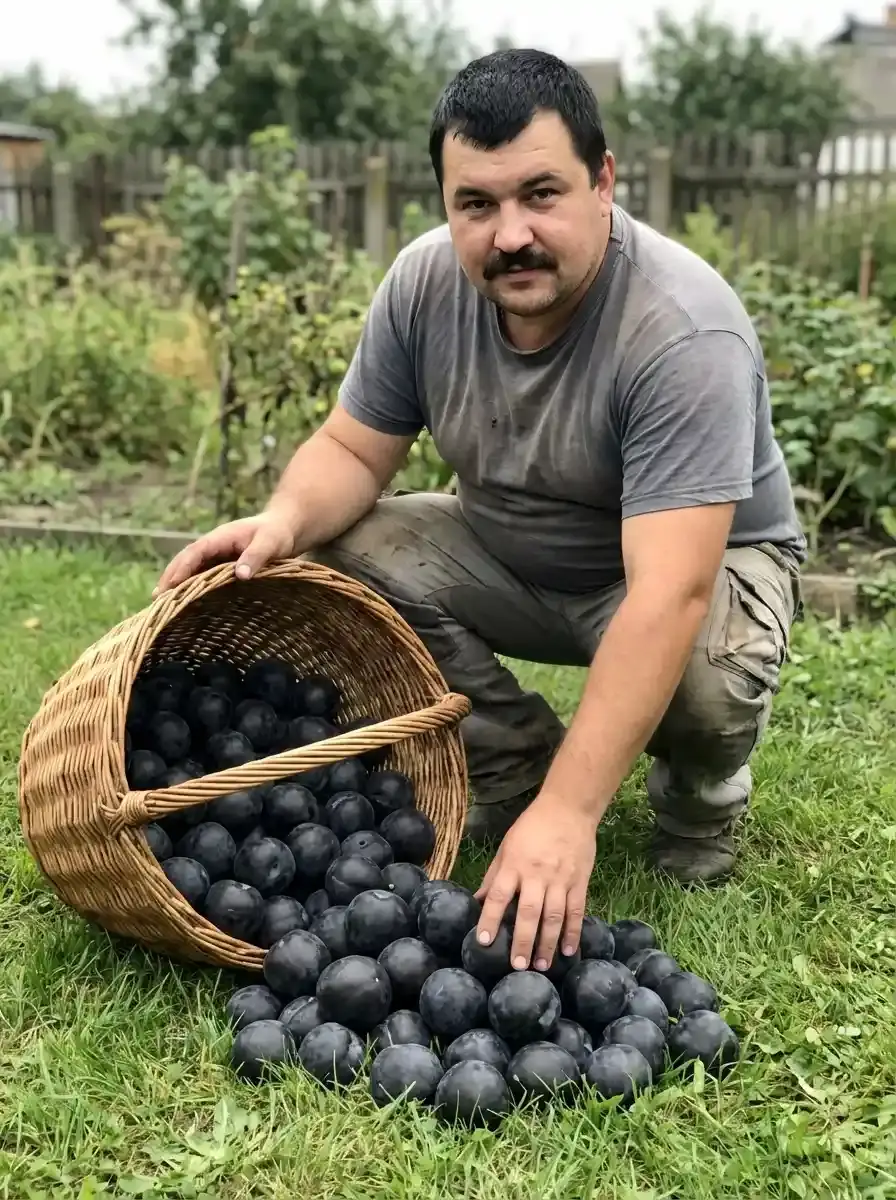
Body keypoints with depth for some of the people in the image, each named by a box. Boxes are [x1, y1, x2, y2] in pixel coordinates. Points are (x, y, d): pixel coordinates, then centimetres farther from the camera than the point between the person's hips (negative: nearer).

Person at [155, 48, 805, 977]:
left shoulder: (684, 333, -34)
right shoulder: (424, 282, -17)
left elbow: (667, 594, -40)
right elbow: (352, 449, -7)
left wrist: (568, 811, -46)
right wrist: (285, 520, -31)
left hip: (699, 560, -4)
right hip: (508, 554, 5)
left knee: (706, 670, -36)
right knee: (340, 558, -17)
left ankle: (701, 797, 2)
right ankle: (518, 763, 2)